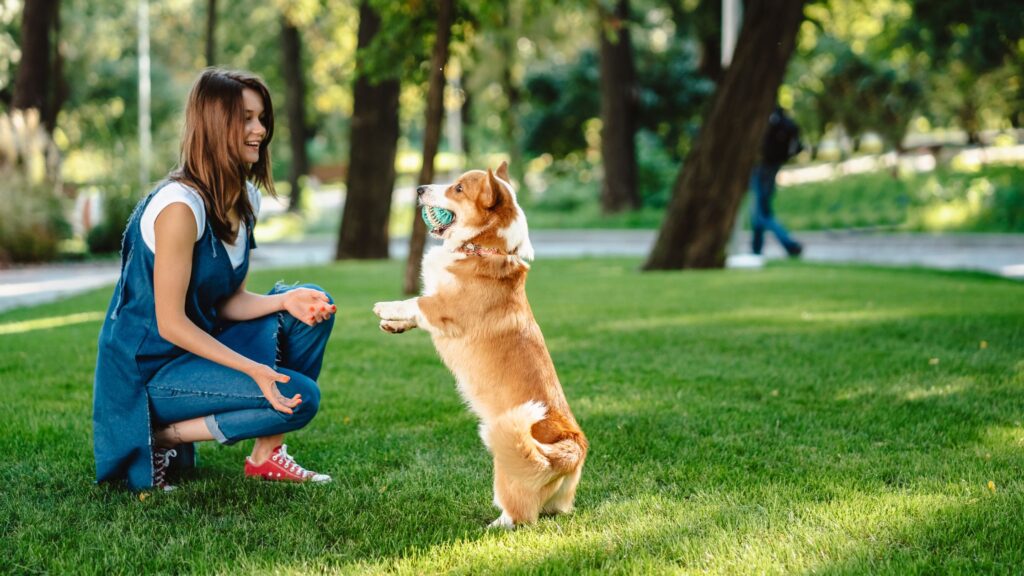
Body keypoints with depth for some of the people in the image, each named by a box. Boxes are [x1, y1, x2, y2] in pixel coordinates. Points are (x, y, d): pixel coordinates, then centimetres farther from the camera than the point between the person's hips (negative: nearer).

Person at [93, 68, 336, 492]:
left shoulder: (245, 199, 5)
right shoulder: (180, 206, -23)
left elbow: (230, 301, 6)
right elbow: (170, 323, -22)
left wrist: (286, 300, -14)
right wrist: (253, 369, -29)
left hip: (202, 344, 9)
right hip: (149, 370, -9)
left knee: (311, 304, -1)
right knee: (299, 396, -20)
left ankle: (268, 455, 2)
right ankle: (162, 437, -5)